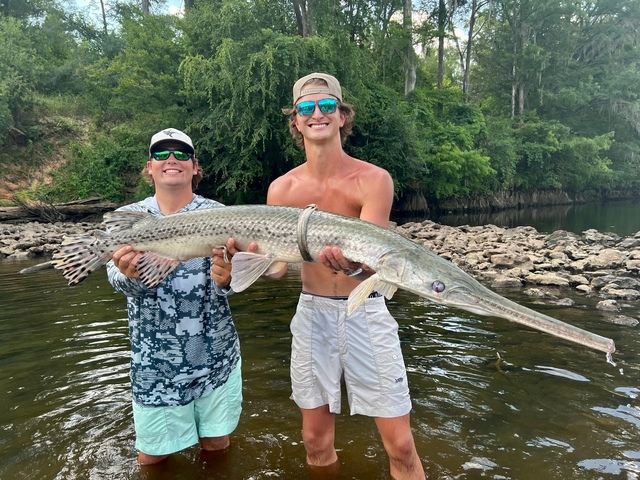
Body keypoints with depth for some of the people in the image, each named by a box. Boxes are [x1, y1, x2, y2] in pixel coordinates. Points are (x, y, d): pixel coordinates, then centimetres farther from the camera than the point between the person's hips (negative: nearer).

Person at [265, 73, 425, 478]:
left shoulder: (373, 180, -9)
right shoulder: (282, 189, 0)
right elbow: (277, 266, -1)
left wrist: (353, 262, -42)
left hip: (366, 313, -2)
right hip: (312, 313, 3)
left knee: (401, 447, 3)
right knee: (317, 444, 14)